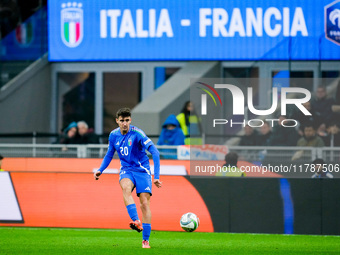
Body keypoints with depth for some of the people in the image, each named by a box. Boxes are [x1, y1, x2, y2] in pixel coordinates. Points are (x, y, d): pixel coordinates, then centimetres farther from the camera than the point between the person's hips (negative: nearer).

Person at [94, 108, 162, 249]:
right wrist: (100, 170, 3)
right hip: (126, 170, 3)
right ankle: (136, 222, -43)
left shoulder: (137, 134, -16)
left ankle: (145, 240, -3)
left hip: (142, 170, -3)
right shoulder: (113, 135, 1)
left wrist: (156, 176, -26)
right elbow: (109, 155, 19)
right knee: (126, 187, -33)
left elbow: (154, 152, -19)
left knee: (145, 203, -11)